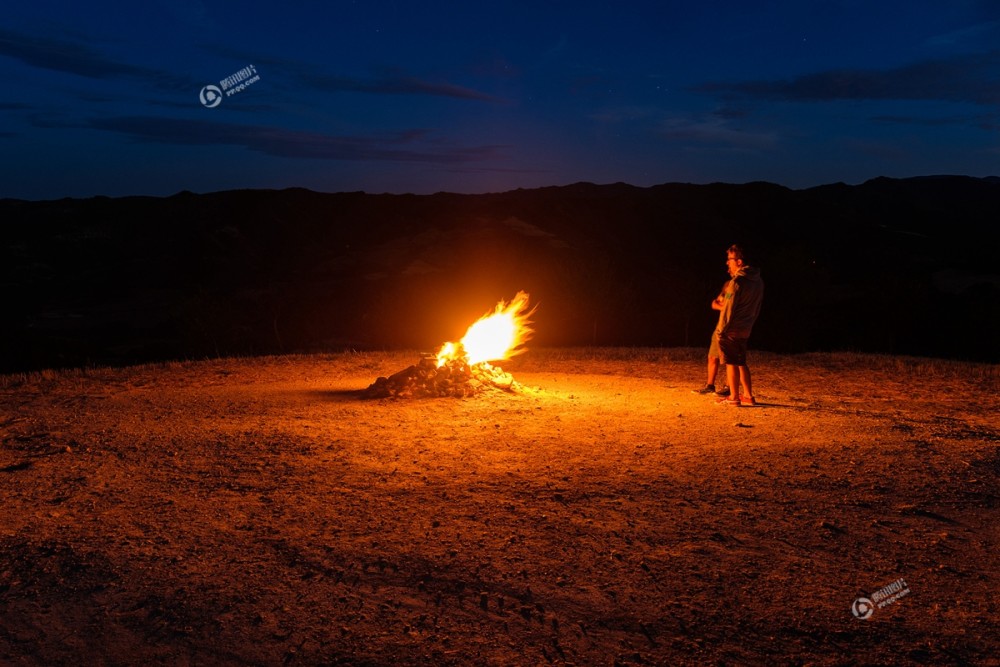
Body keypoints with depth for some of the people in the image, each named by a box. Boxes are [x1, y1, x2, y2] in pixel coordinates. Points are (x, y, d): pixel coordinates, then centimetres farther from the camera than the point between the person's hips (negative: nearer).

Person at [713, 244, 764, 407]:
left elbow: (728, 309, -17)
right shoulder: (758, 281, 10)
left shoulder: (737, 282, -17)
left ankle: (734, 398, 4)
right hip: (745, 330, 8)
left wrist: (720, 329, -11)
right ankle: (748, 396, 20)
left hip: (731, 330, -8)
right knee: (741, 363, 17)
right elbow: (757, 307, 15)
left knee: (731, 363, 0)